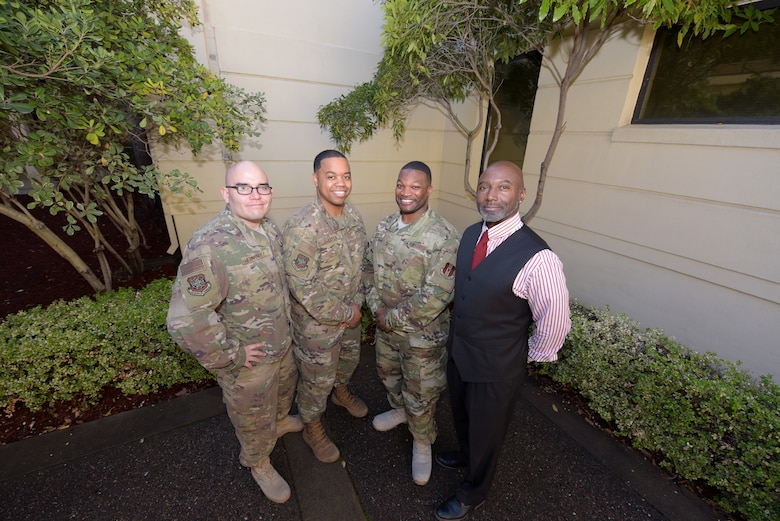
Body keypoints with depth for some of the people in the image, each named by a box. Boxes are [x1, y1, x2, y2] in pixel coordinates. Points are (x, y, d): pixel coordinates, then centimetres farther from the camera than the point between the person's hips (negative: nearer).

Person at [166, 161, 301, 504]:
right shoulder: (209, 246, -32)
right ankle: (258, 463, 51)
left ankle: (280, 421, 65)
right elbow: (185, 320, -32)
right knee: (254, 421, 21)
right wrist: (230, 356, -21)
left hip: (283, 344, 7)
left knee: (284, 390, 33)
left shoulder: (270, 229, -5)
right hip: (249, 361, -7)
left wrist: (286, 327, 12)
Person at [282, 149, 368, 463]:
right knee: (317, 380, 15)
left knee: (349, 360, 29)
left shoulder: (353, 216, -3)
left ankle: (340, 392, 61)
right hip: (317, 322, -7)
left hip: (351, 314, 7)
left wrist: (357, 303, -1)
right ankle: (312, 429, 44)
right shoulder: (302, 227, -28)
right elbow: (302, 287, -27)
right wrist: (344, 314, -19)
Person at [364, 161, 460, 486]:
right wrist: (376, 306, -8)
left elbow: (436, 296, -26)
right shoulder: (385, 226, -2)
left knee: (420, 392, 14)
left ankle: (422, 442, 43)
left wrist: (393, 318, -19)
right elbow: (369, 266, 6)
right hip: (385, 325, 6)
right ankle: (399, 410, 59)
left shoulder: (443, 236, -23)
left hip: (422, 332, -6)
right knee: (388, 374, 28)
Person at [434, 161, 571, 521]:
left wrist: (525, 357, -4)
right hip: (457, 351, 6)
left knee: (486, 430, 21)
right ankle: (466, 454, 64)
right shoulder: (470, 234, -7)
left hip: (495, 368, -6)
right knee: (461, 415, 31)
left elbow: (555, 325, -18)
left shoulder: (537, 257, -29)